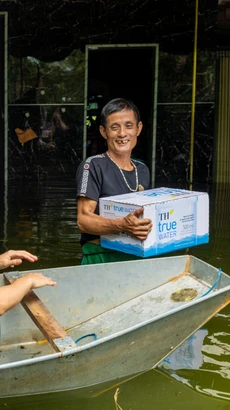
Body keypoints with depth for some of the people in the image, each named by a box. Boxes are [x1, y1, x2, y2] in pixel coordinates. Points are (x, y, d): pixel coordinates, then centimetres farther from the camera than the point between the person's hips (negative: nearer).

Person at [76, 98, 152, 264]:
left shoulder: (143, 170, 11)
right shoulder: (93, 166, -7)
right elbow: (83, 219, -16)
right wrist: (123, 225, -30)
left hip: (138, 256, 5)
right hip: (101, 257, -5)